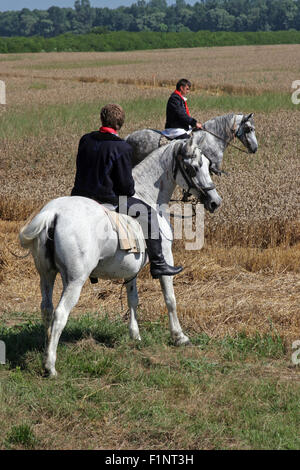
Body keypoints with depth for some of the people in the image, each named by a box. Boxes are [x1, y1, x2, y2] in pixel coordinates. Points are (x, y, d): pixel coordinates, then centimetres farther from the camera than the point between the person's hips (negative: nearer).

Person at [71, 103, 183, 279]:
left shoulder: (85, 140, 3)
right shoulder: (122, 148, -15)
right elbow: (126, 184, -13)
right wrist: (131, 192, 11)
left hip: (80, 196, 6)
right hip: (106, 200, -6)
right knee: (148, 212, 8)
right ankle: (158, 264, 8)